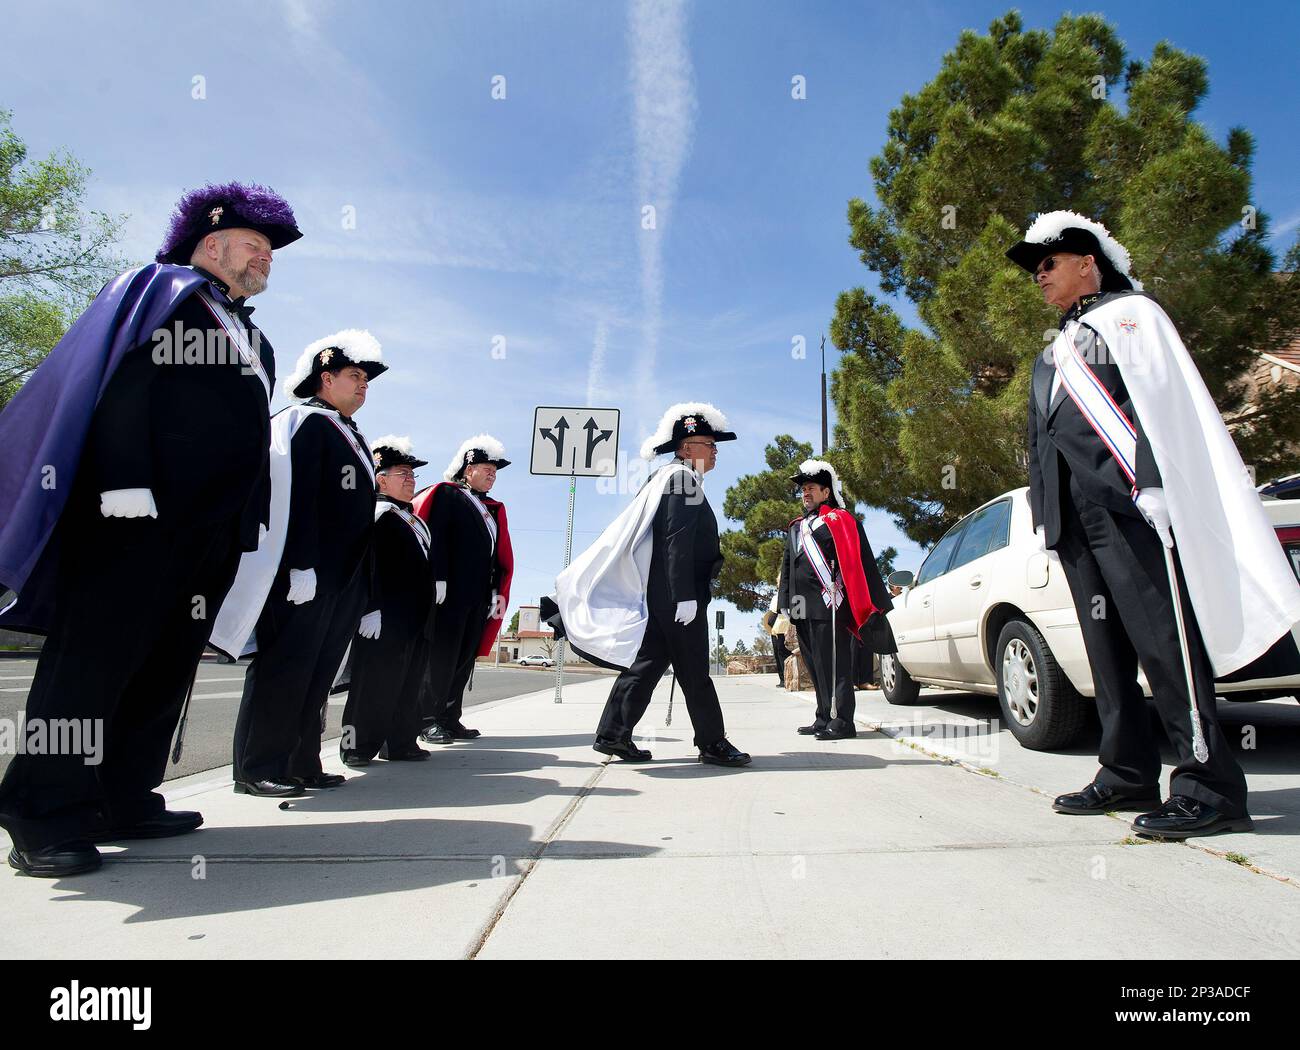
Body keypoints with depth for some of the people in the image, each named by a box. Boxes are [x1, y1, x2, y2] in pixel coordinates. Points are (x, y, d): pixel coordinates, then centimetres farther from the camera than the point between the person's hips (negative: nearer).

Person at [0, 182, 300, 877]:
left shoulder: (252, 337, 26)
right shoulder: (162, 288, 6)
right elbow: (121, 385, -8)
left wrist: (251, 520, 15)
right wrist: (127, 485, -19)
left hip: (213, 530, 7)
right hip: (139, 514, -7)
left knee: (167, 665, 7)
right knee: (97, 656, -5)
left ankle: (126, 802, 15)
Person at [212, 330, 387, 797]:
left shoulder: (354, 439, 22)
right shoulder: (303, 422, -2)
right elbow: (293, 498, -15)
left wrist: (368, 596, 18)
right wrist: (301, 564, -24)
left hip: (344, 583, 8)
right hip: (303, 577, -8)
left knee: (317, 675, 9)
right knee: (283, 668, -4)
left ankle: (301, 764, 15)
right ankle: (258, 769, 4)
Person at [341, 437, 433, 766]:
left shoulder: (413, 519, 20)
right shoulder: (376, 514, -8)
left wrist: (425, 609, 20)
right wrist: (370, 609, -23)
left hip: (414, 620, 9)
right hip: (385, 618, -9)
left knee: (408, 682, 13)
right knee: (374, 681, -3)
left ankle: (400, 742, 22)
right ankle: (357, 745, 8)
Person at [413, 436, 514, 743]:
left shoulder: (495, 509, 21)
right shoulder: (445, 495, 3)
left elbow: (503, 555, 17)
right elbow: (433, 538, -9)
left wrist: (500, 592, 8)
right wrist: (438, 579, -19)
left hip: (480, 598, 6)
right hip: (449, 593, -6)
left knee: (465, 659, 8)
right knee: (441, 657, -4)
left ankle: (450, 719, 15)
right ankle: (428, 720, 4)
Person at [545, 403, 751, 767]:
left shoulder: (672, 479, 19)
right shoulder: (683, 479, -10)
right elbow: (677, 541, -19)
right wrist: (685, 596, -23)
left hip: (660, 595, 10)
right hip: (677, 595, -9)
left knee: (646, 662, 10)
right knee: (694, 671, 0)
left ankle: (613, 735, 14)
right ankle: (713, 743, 10)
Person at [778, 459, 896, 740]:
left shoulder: (839, 519, 0)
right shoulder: (796, 527, 23)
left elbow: (854, 561, -9)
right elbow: (787, 569, 24)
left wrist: (837, 587, -18)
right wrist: (787, 606, 18)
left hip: (829, 606, -8)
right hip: (804, 609, 8)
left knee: (834, 664, -7)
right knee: (815, 665, 12)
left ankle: (842, 721, -2)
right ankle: (824, 718, 21)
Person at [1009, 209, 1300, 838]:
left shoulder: (1129, 313, 7)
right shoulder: (1053, 356, 27)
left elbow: (1160, 399, -8)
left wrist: (1152, 481, -19)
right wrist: (1043, 515, 17)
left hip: (1126, 502, -7)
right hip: (1074, 516, 8)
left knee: (1160, 639, -10)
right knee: (1106, 646, 7)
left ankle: (1209, 783, -4)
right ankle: (1129, 774, 14)